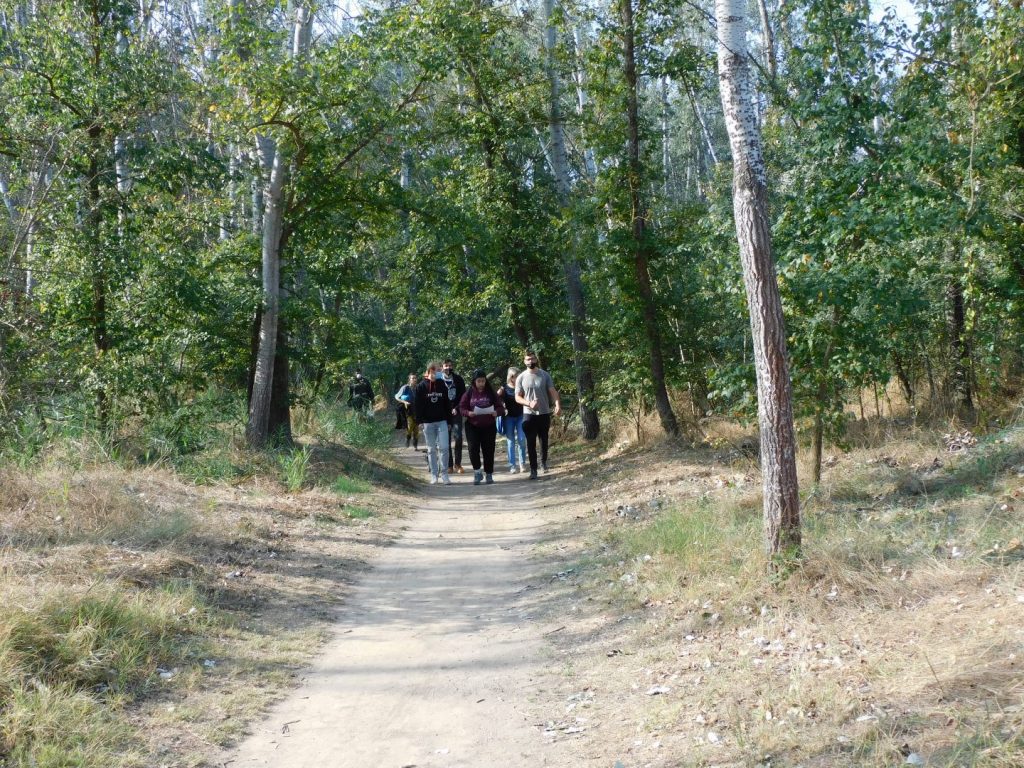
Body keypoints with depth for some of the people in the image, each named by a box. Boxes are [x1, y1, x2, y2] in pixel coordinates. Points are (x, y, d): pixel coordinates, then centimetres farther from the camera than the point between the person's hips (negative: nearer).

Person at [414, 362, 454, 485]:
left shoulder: (442, 385, 7)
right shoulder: (421, 387, -2)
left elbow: (447, 404, 10)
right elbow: (418, 404, -2)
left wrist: (449, 420, 8)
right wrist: (419, 421, -8)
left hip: (442, 421, 2)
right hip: (428, 422, -2)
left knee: (444, 447, -6)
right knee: (431, 449, 5)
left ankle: (444, 474, -1)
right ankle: (434, 475, 11)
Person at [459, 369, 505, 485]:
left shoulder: (491, 393, 2)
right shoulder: (469, 393, 1)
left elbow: (501, 407, 4)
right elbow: (461, 408, 3)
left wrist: (496, 412, -19)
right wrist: (468, 413, -18)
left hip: (488, 426, 1)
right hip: (472, 426, -1)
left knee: (488, 450, 4)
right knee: (473, 447, -16)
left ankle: (489, 474, 17)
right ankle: (477, 471, -3)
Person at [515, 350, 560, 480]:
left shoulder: (544, 375, 0)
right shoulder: (521, 378, -2)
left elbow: (552, 391, -6)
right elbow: (517, 397, -1)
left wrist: (558, 404, -23)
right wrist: (529, 403, -20)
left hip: (544, 414, 1)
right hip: (529, 415, -1)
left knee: (544, 440, 14)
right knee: (531, 443, -1)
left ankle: (544, 461, 38)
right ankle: (533, 469, 4)